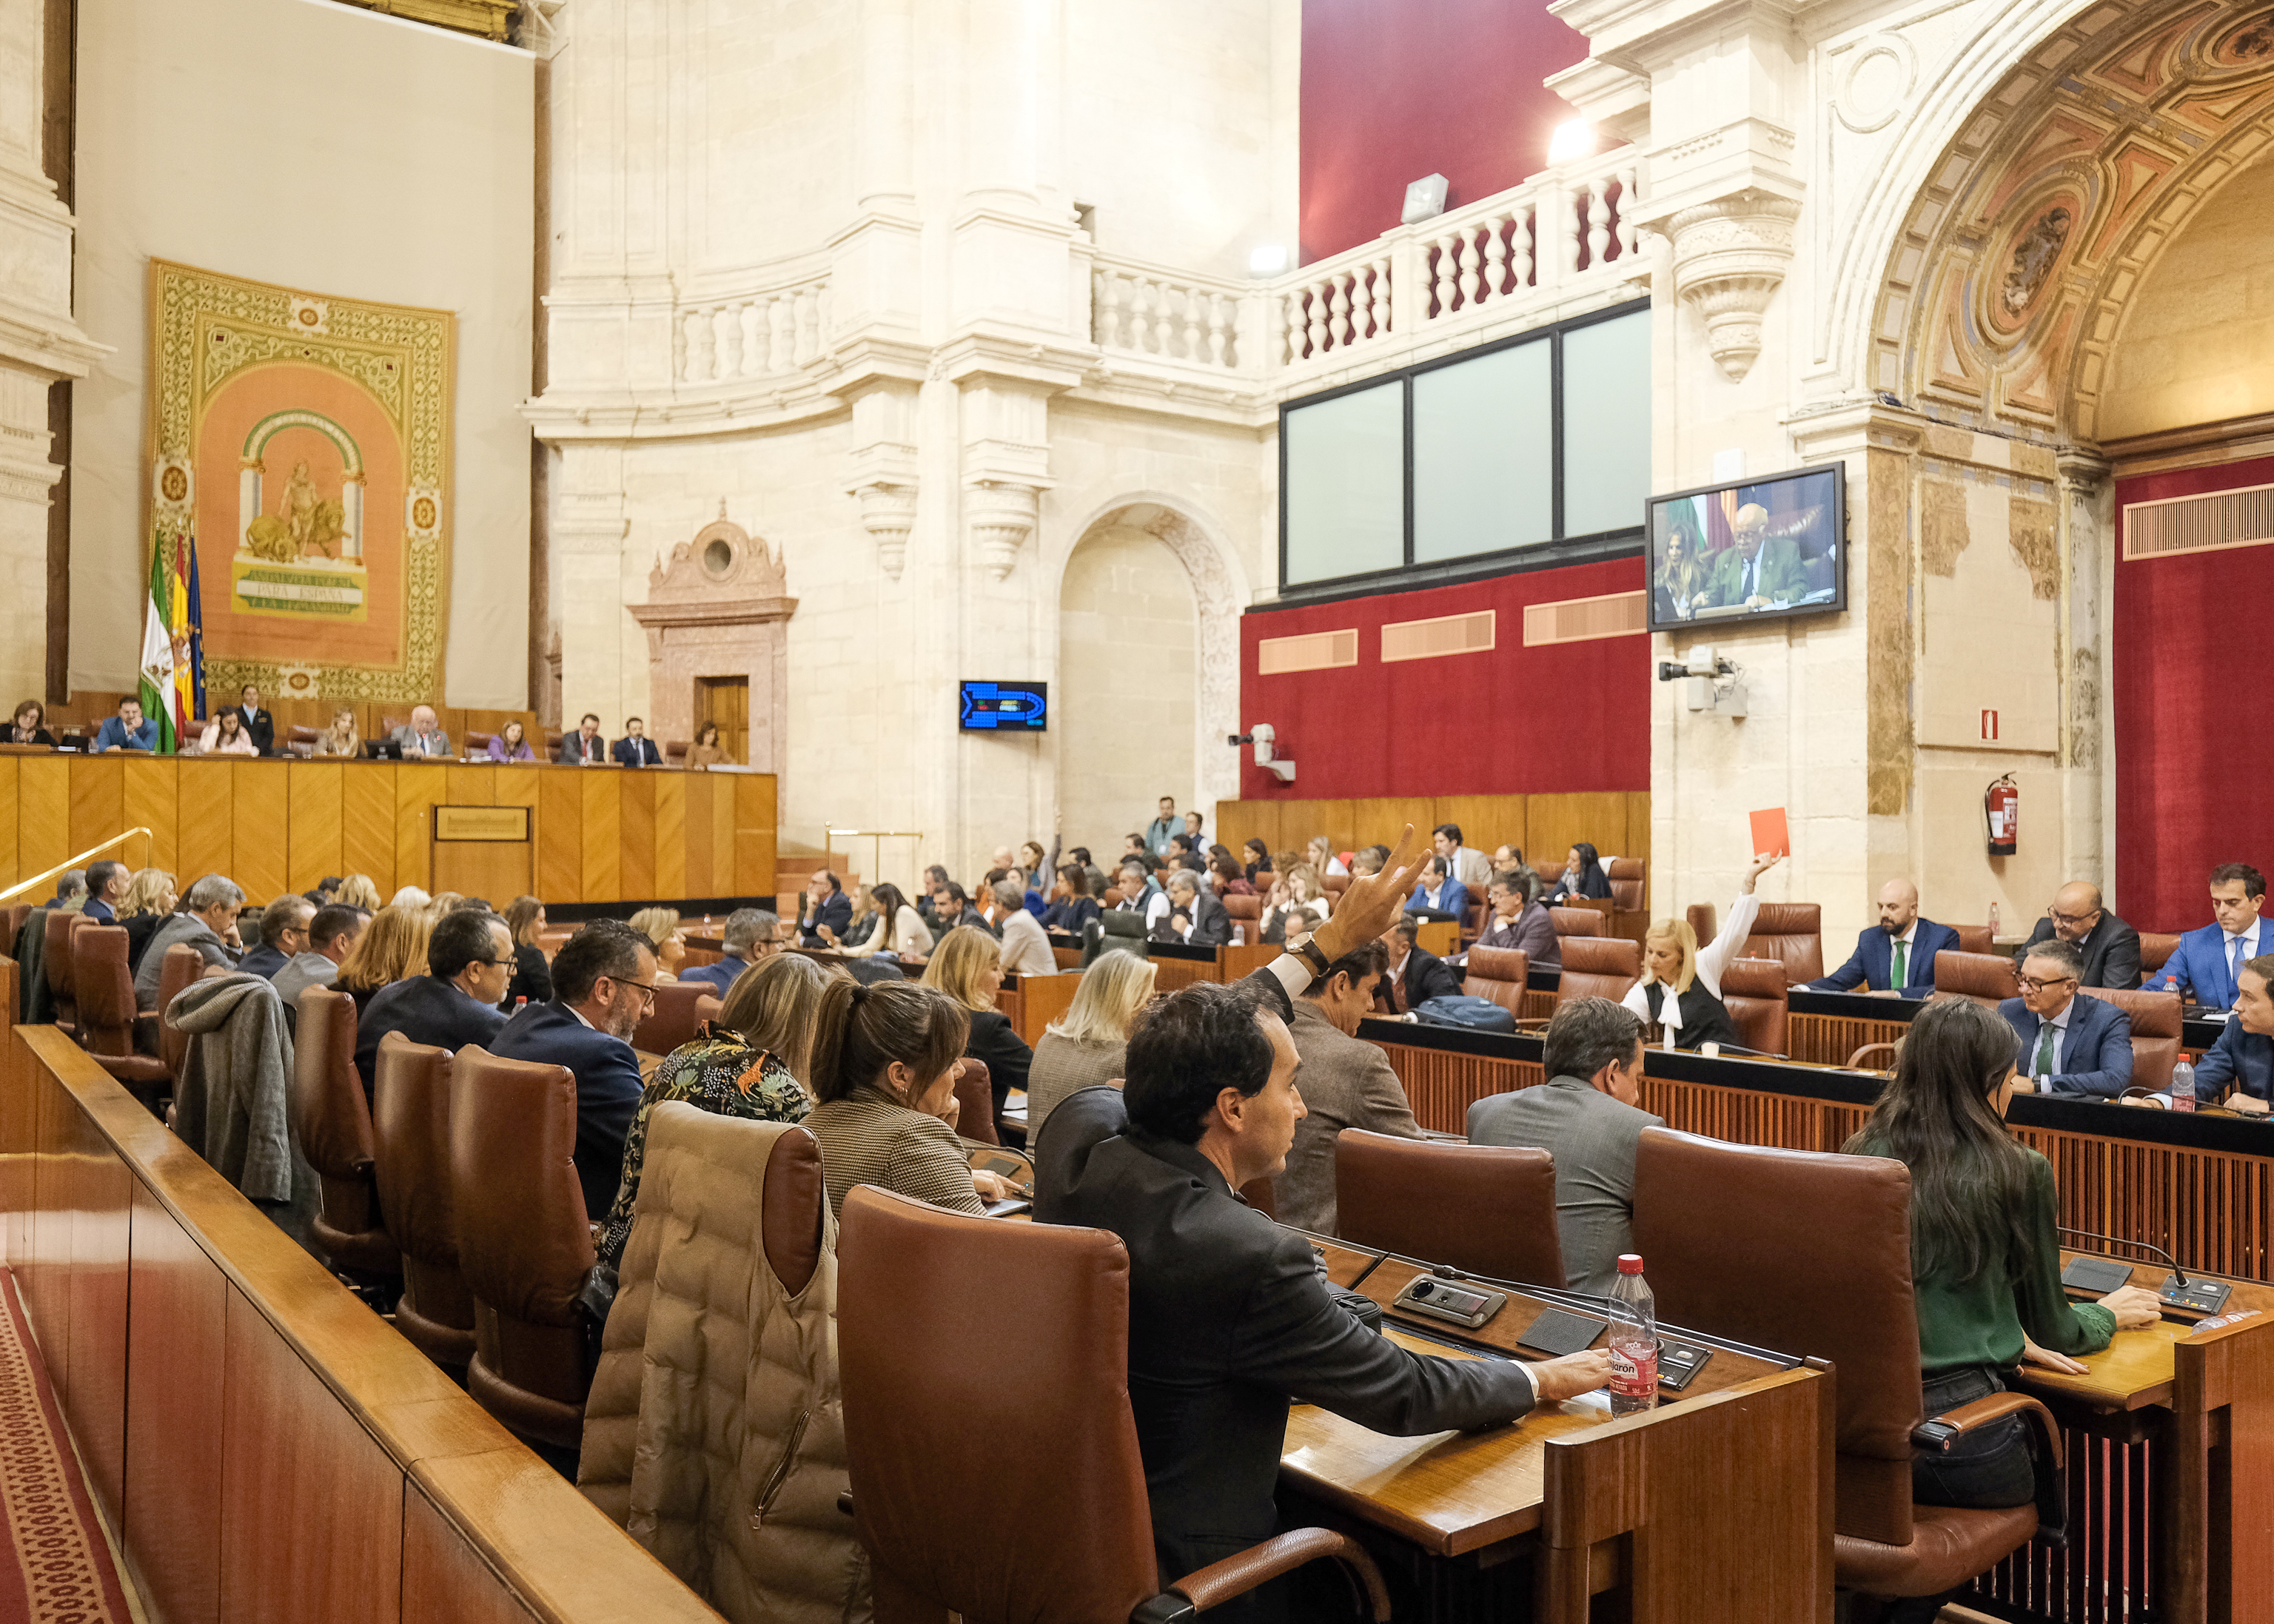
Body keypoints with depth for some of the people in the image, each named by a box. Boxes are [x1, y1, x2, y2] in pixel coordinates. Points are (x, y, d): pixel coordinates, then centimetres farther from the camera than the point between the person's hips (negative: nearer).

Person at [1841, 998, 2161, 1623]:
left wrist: (2004, 1333, 16)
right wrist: (2110, 1314, 28)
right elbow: (2052, 1331, 9)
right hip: (1951, 1425, -5)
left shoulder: (1864, 1156, 6)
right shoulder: (2019, 1174, -5)